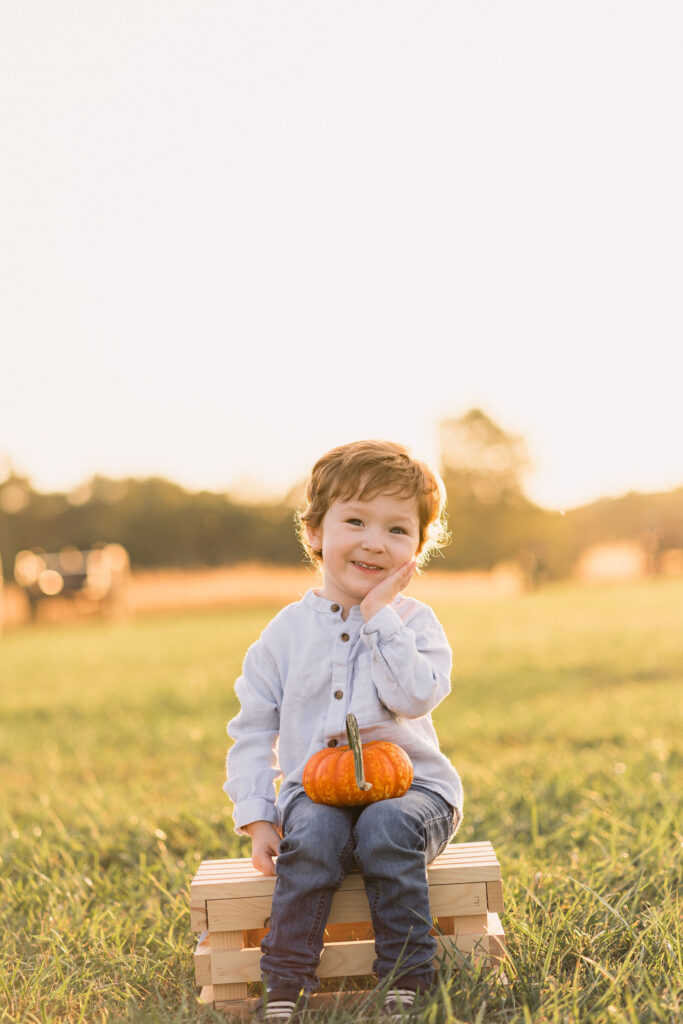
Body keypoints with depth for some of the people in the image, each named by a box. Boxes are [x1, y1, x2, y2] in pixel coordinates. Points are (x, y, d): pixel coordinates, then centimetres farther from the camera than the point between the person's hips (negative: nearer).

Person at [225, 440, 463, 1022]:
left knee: (387, 827, -32)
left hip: (409, 783, -1)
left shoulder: (415, 622, 2)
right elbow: (253, 729, 8)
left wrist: (381, 615, -16)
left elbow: (416, 696, -19)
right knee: (313, 833, -30)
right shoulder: (287, 632, 5)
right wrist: (256, 817, -1)